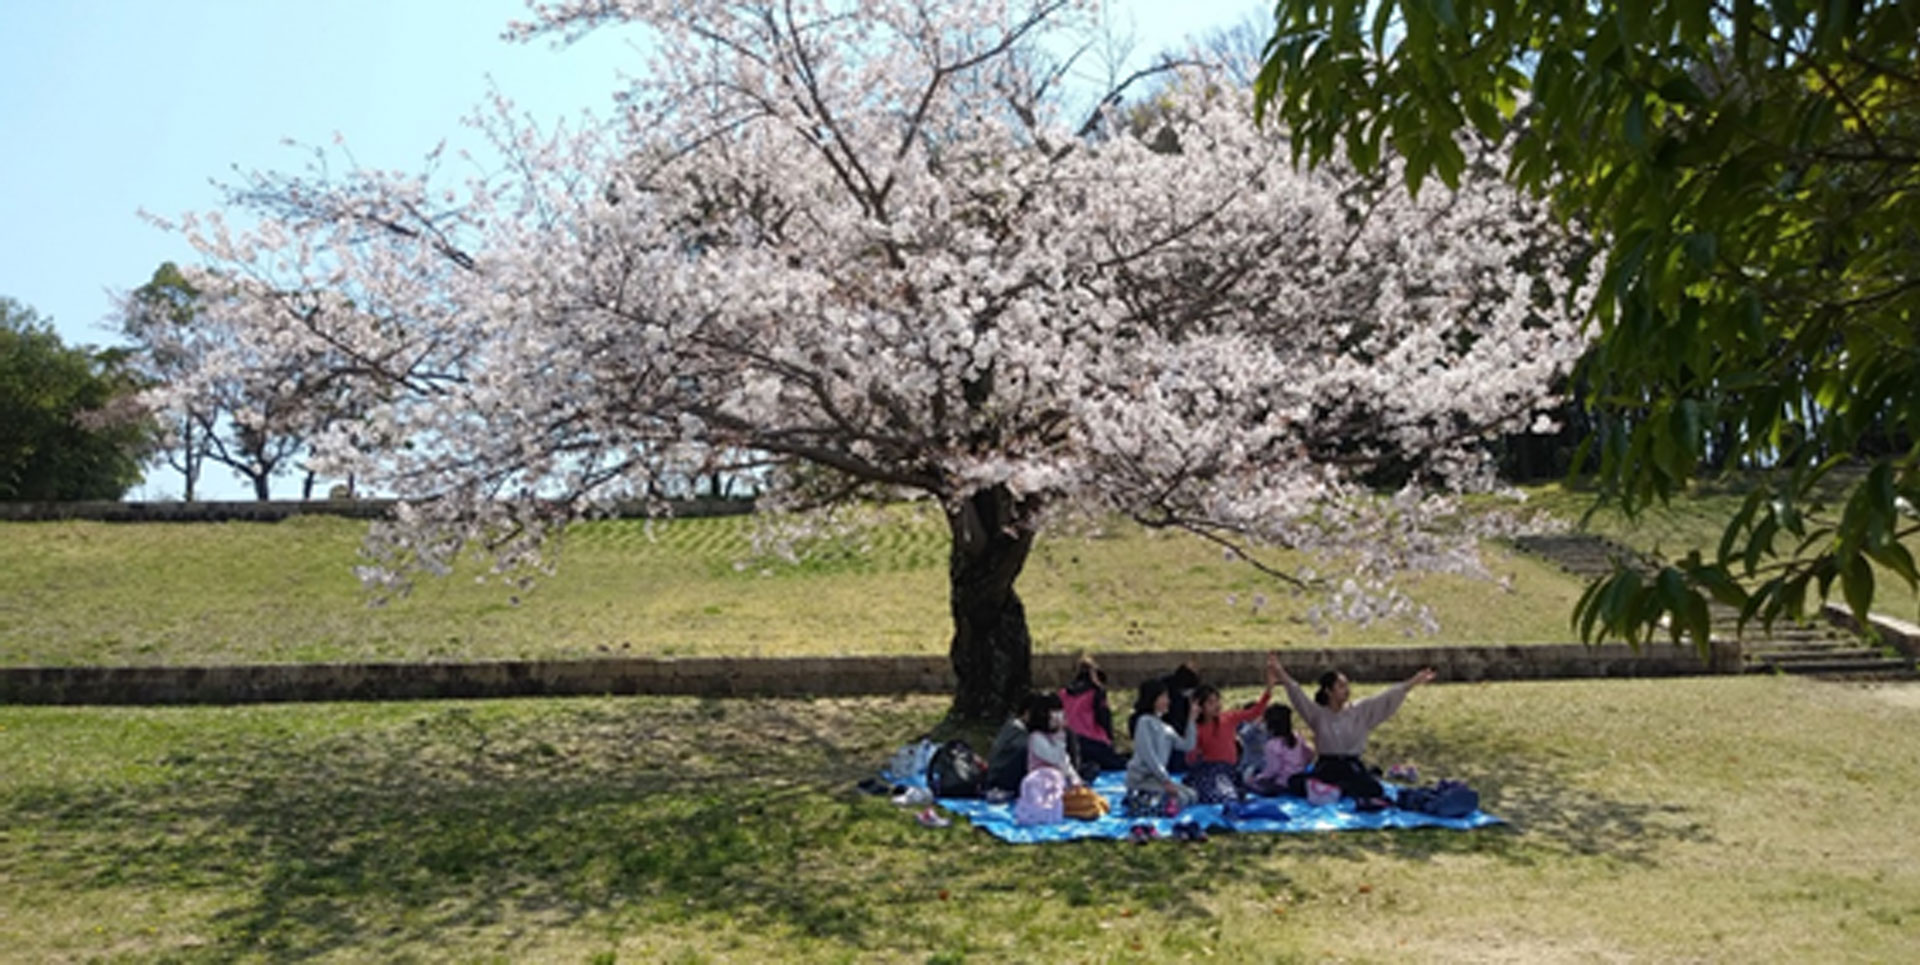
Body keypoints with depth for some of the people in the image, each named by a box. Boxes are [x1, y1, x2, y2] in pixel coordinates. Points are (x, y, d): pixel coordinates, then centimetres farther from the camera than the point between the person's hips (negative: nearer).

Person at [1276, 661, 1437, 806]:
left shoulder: (1360, 710, 6)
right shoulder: (1317, 714, 0)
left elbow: (1385, 699, 2)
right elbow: (1299, 697, -13)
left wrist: (1413, 682, -4)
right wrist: (1282, 676, -29)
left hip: (1352, 766, 2)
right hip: (1327, 767, -2)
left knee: (1375, 790, -27)